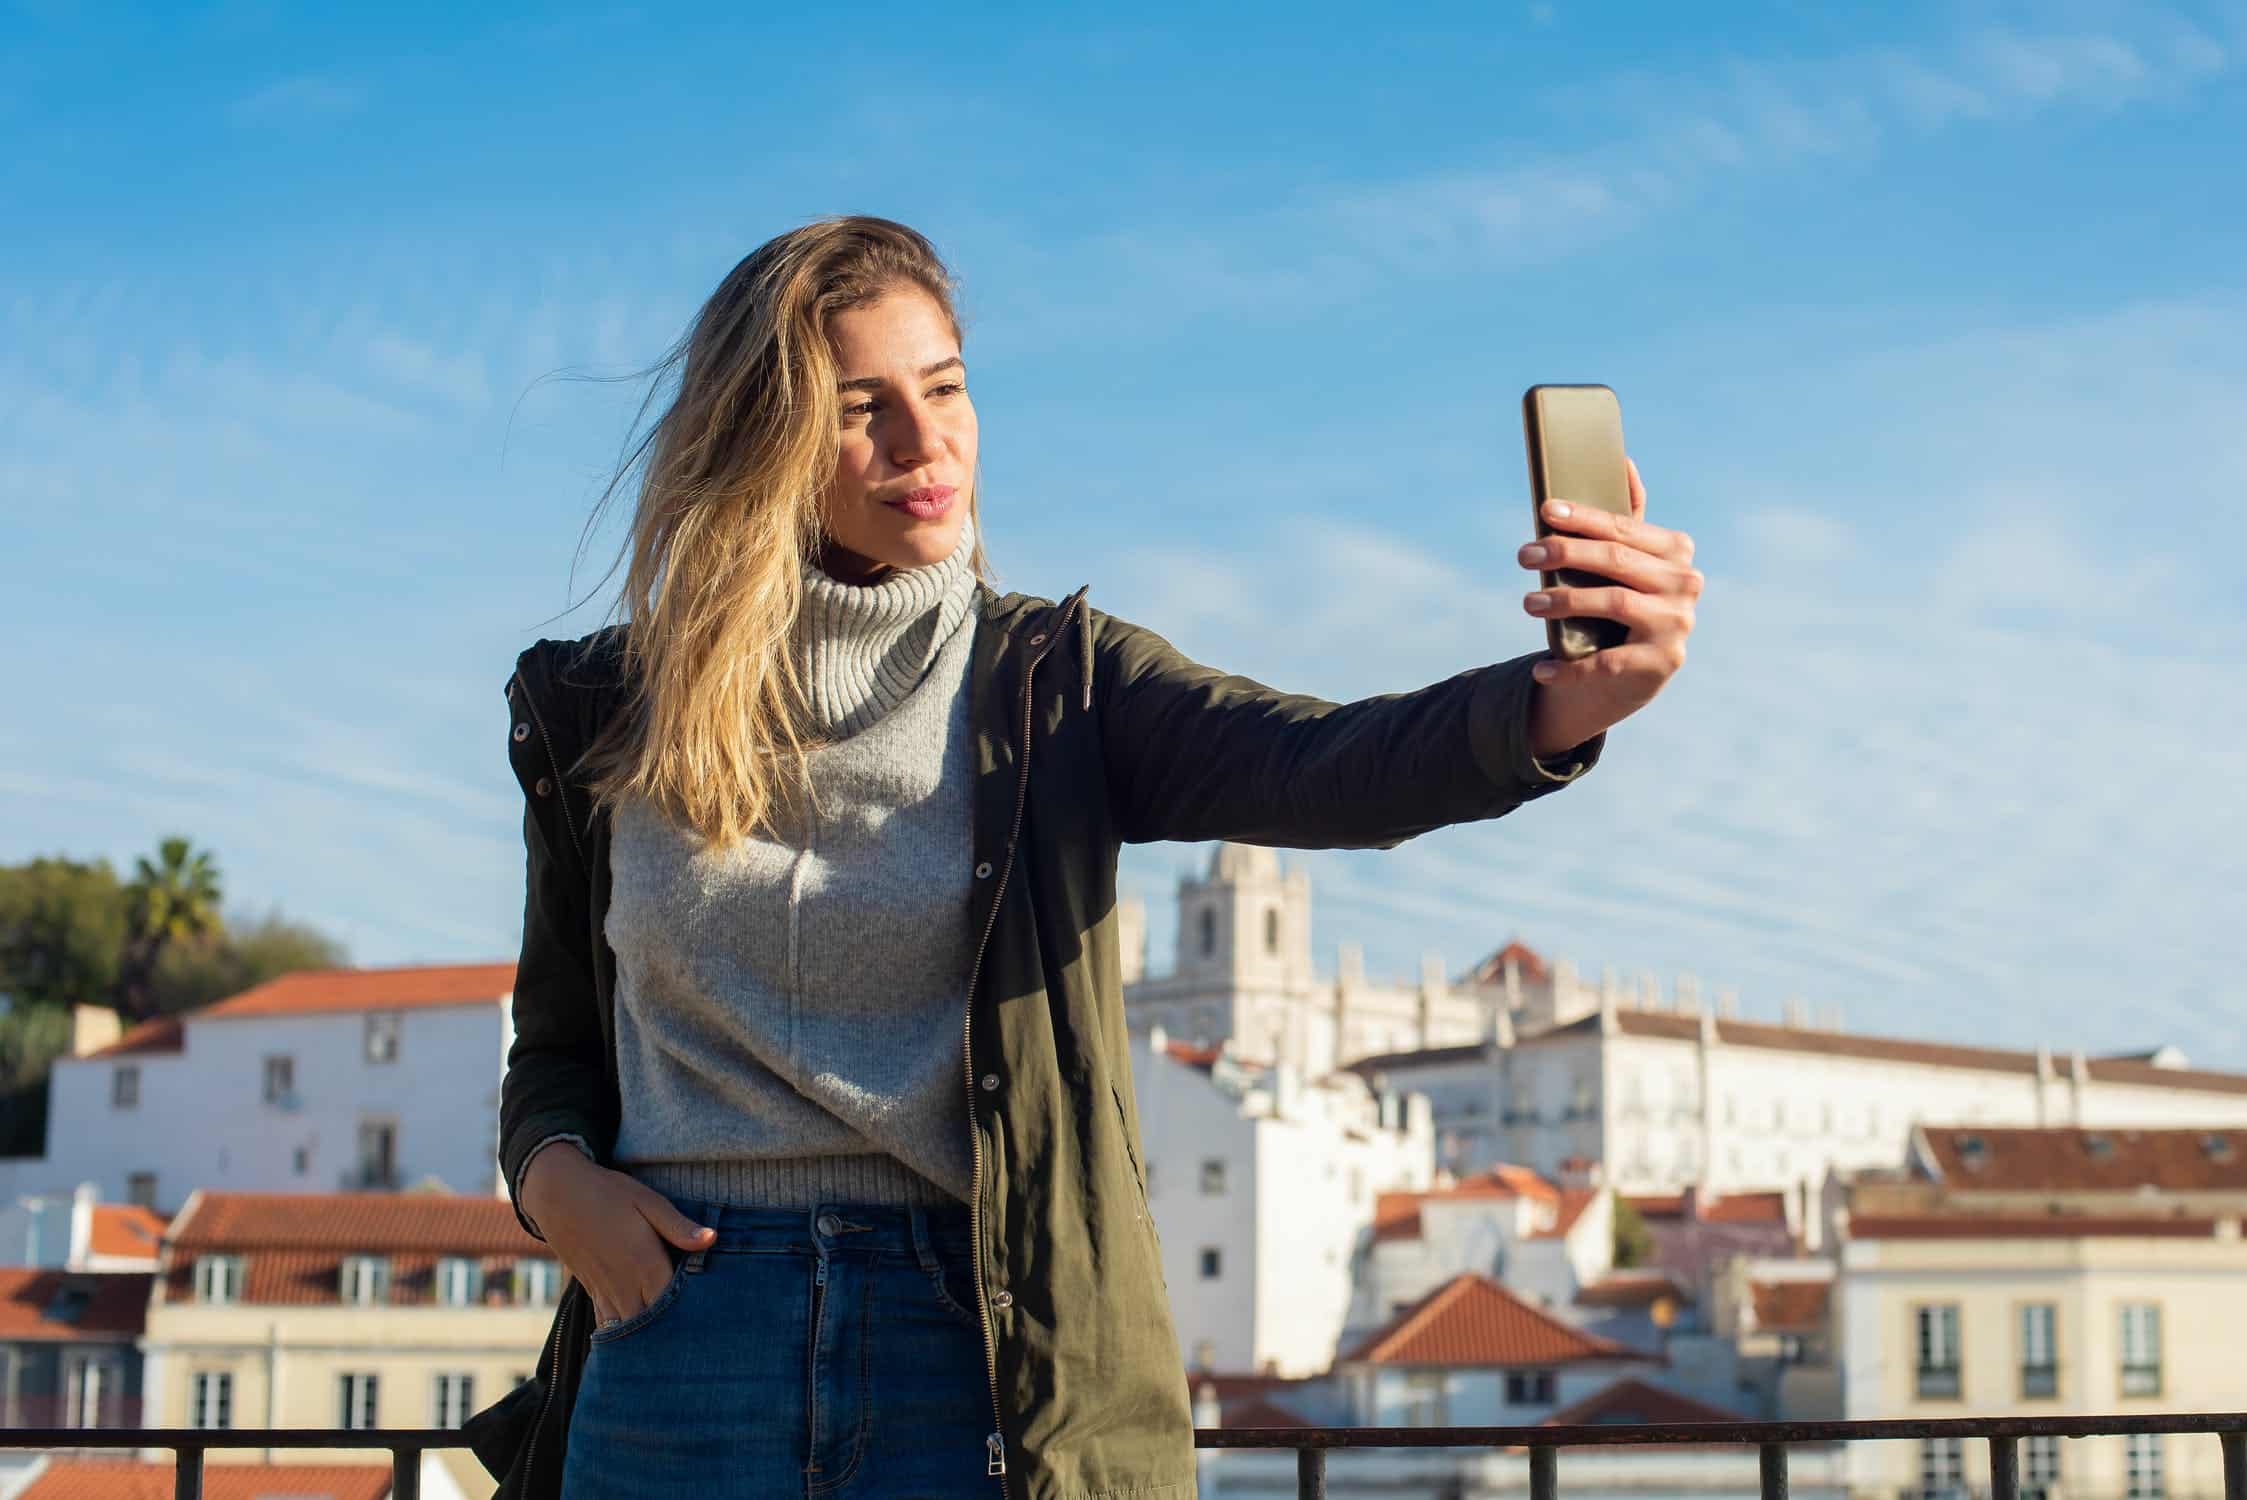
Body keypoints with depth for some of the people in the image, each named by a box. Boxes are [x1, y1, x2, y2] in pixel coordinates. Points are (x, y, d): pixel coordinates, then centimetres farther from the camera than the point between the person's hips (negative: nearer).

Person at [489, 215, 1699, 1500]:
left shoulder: (1052, 682, 2)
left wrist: (1565, 701, -36)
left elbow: (1320, 767, -17)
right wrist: (552, 1177, -6)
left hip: (983, 1335, -1)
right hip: (684, 1334, 1)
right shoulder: (605, 713, 6)